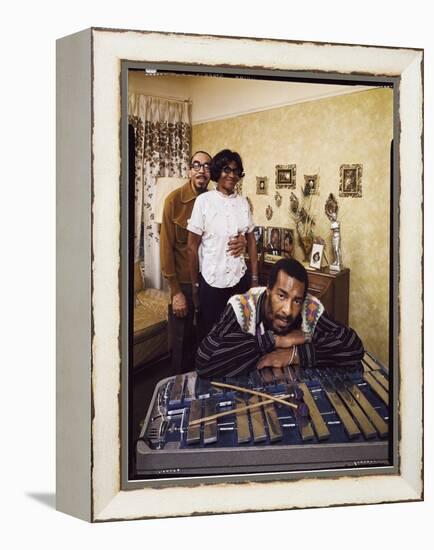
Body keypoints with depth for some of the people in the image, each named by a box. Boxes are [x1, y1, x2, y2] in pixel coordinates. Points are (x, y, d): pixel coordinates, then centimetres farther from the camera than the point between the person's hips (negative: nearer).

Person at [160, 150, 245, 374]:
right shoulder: (174, 200, -11)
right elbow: (166, 247, -12)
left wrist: (242, 240, -17)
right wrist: (175, 291, -14)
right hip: (184, 282, -4)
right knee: (182, 342, 7)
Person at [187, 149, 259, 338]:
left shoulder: (243, 202, 3)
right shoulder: (204, 201, -8)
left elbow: (251, 241, 10)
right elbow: (192, 247, -5)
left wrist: (255, 278, 7)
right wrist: (194, 286, -4)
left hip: (239, 280, 3)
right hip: (210, 282, -3)